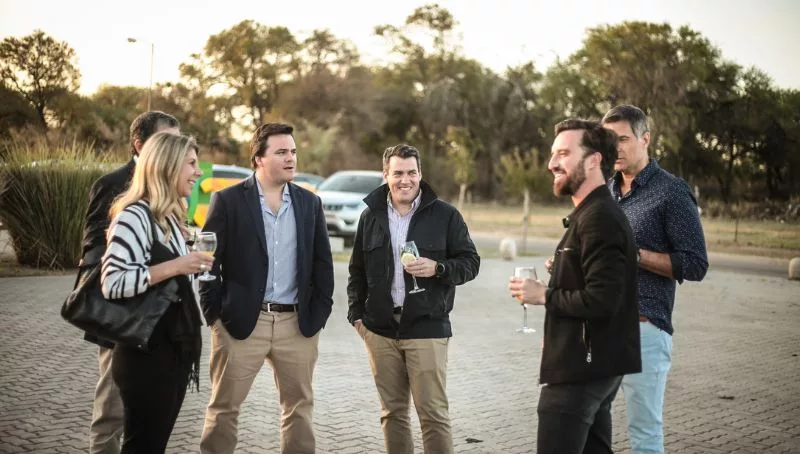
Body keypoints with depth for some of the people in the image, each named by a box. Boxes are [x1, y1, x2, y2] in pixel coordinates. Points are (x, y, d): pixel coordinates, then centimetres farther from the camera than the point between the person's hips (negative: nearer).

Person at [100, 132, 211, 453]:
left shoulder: (171, 216, 12)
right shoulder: (134, 216, -16)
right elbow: (112, 283, -25)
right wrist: (175, 266, -23)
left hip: (176, 347, 9)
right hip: (148, 352, -9)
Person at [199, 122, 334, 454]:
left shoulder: (309, 202, 8)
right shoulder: (228, 200, -3)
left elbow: (323, 262, 11)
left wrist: (320, 313, 4)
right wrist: (215, 314, -7)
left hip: (298, 324, 4)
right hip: (241, 321, -3)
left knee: (300, 406, 10)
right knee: (224, 407, 4)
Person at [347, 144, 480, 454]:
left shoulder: (445, 215, -1)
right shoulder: (371, 215, 9)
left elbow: (470, 262, 1)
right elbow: (357, 271, 16)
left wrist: (437, 268, -17)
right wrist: (356, 313, 8)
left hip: (427, 329, -3)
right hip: (380, 329, 3)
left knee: (433, 413, -4)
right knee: (392, 411, 11)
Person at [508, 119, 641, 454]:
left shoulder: (599, 218, -18)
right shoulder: (592, 213, 15)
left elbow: (601, 300, -25)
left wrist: (544, 296, -14)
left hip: (581, 370, -11)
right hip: (594, 366, 11)